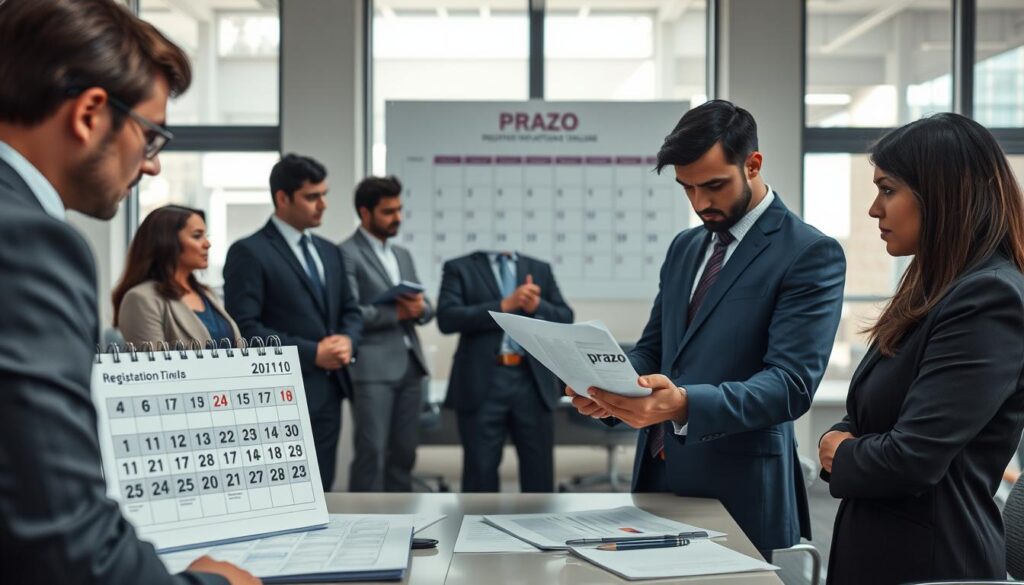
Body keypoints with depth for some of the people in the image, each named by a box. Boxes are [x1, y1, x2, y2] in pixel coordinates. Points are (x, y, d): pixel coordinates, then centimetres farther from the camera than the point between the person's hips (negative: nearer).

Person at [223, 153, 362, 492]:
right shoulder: (249, 252, -9)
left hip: (329, 391, 8)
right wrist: (310, 353, -17)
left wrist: (347, 340, -5)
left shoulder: (328, 252, 16)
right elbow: (243, 327, -16)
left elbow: (350, 310, 19)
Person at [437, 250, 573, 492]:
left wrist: (537, 306, -11)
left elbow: (565, 319, 9)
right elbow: (447, 318, -10)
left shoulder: (540, 269, 14)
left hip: (532, 381, 3)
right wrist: (504, 305, -16)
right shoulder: (459, 268, 4)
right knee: (481, 467, 2)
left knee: (539, 467, 6)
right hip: (483, 382, -3)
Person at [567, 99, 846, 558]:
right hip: (658, 477, 6)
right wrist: (609, 388, -7)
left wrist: (685, 403, -33)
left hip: (739, 493, -6)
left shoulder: (811, 254, -10)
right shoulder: (684, 247, 13)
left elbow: (791, 383, -19)